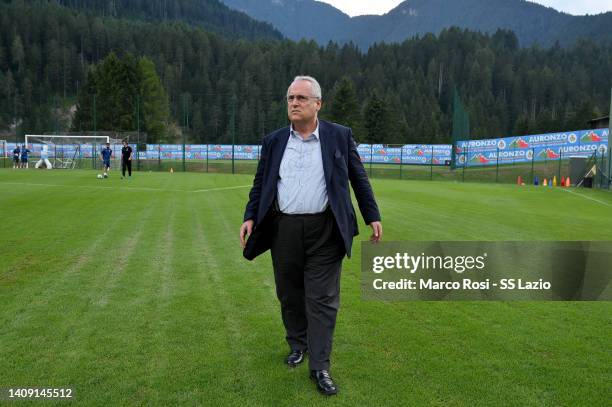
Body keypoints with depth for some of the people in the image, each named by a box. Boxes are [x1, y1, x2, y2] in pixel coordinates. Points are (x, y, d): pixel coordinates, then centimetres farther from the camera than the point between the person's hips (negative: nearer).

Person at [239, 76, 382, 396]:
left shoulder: (340, 136, 2)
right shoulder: (273, 141, 8)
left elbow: (359, 179, 7)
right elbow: (260, 184, 11)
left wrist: (373, 217, 5)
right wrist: (250, 217, -1)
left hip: (324, 231, -2)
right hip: (284, 230, 3)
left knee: (322, 299, 0)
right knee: (289, 294, 14)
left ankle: (319, 366, 9)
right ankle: (297, 345, 36)